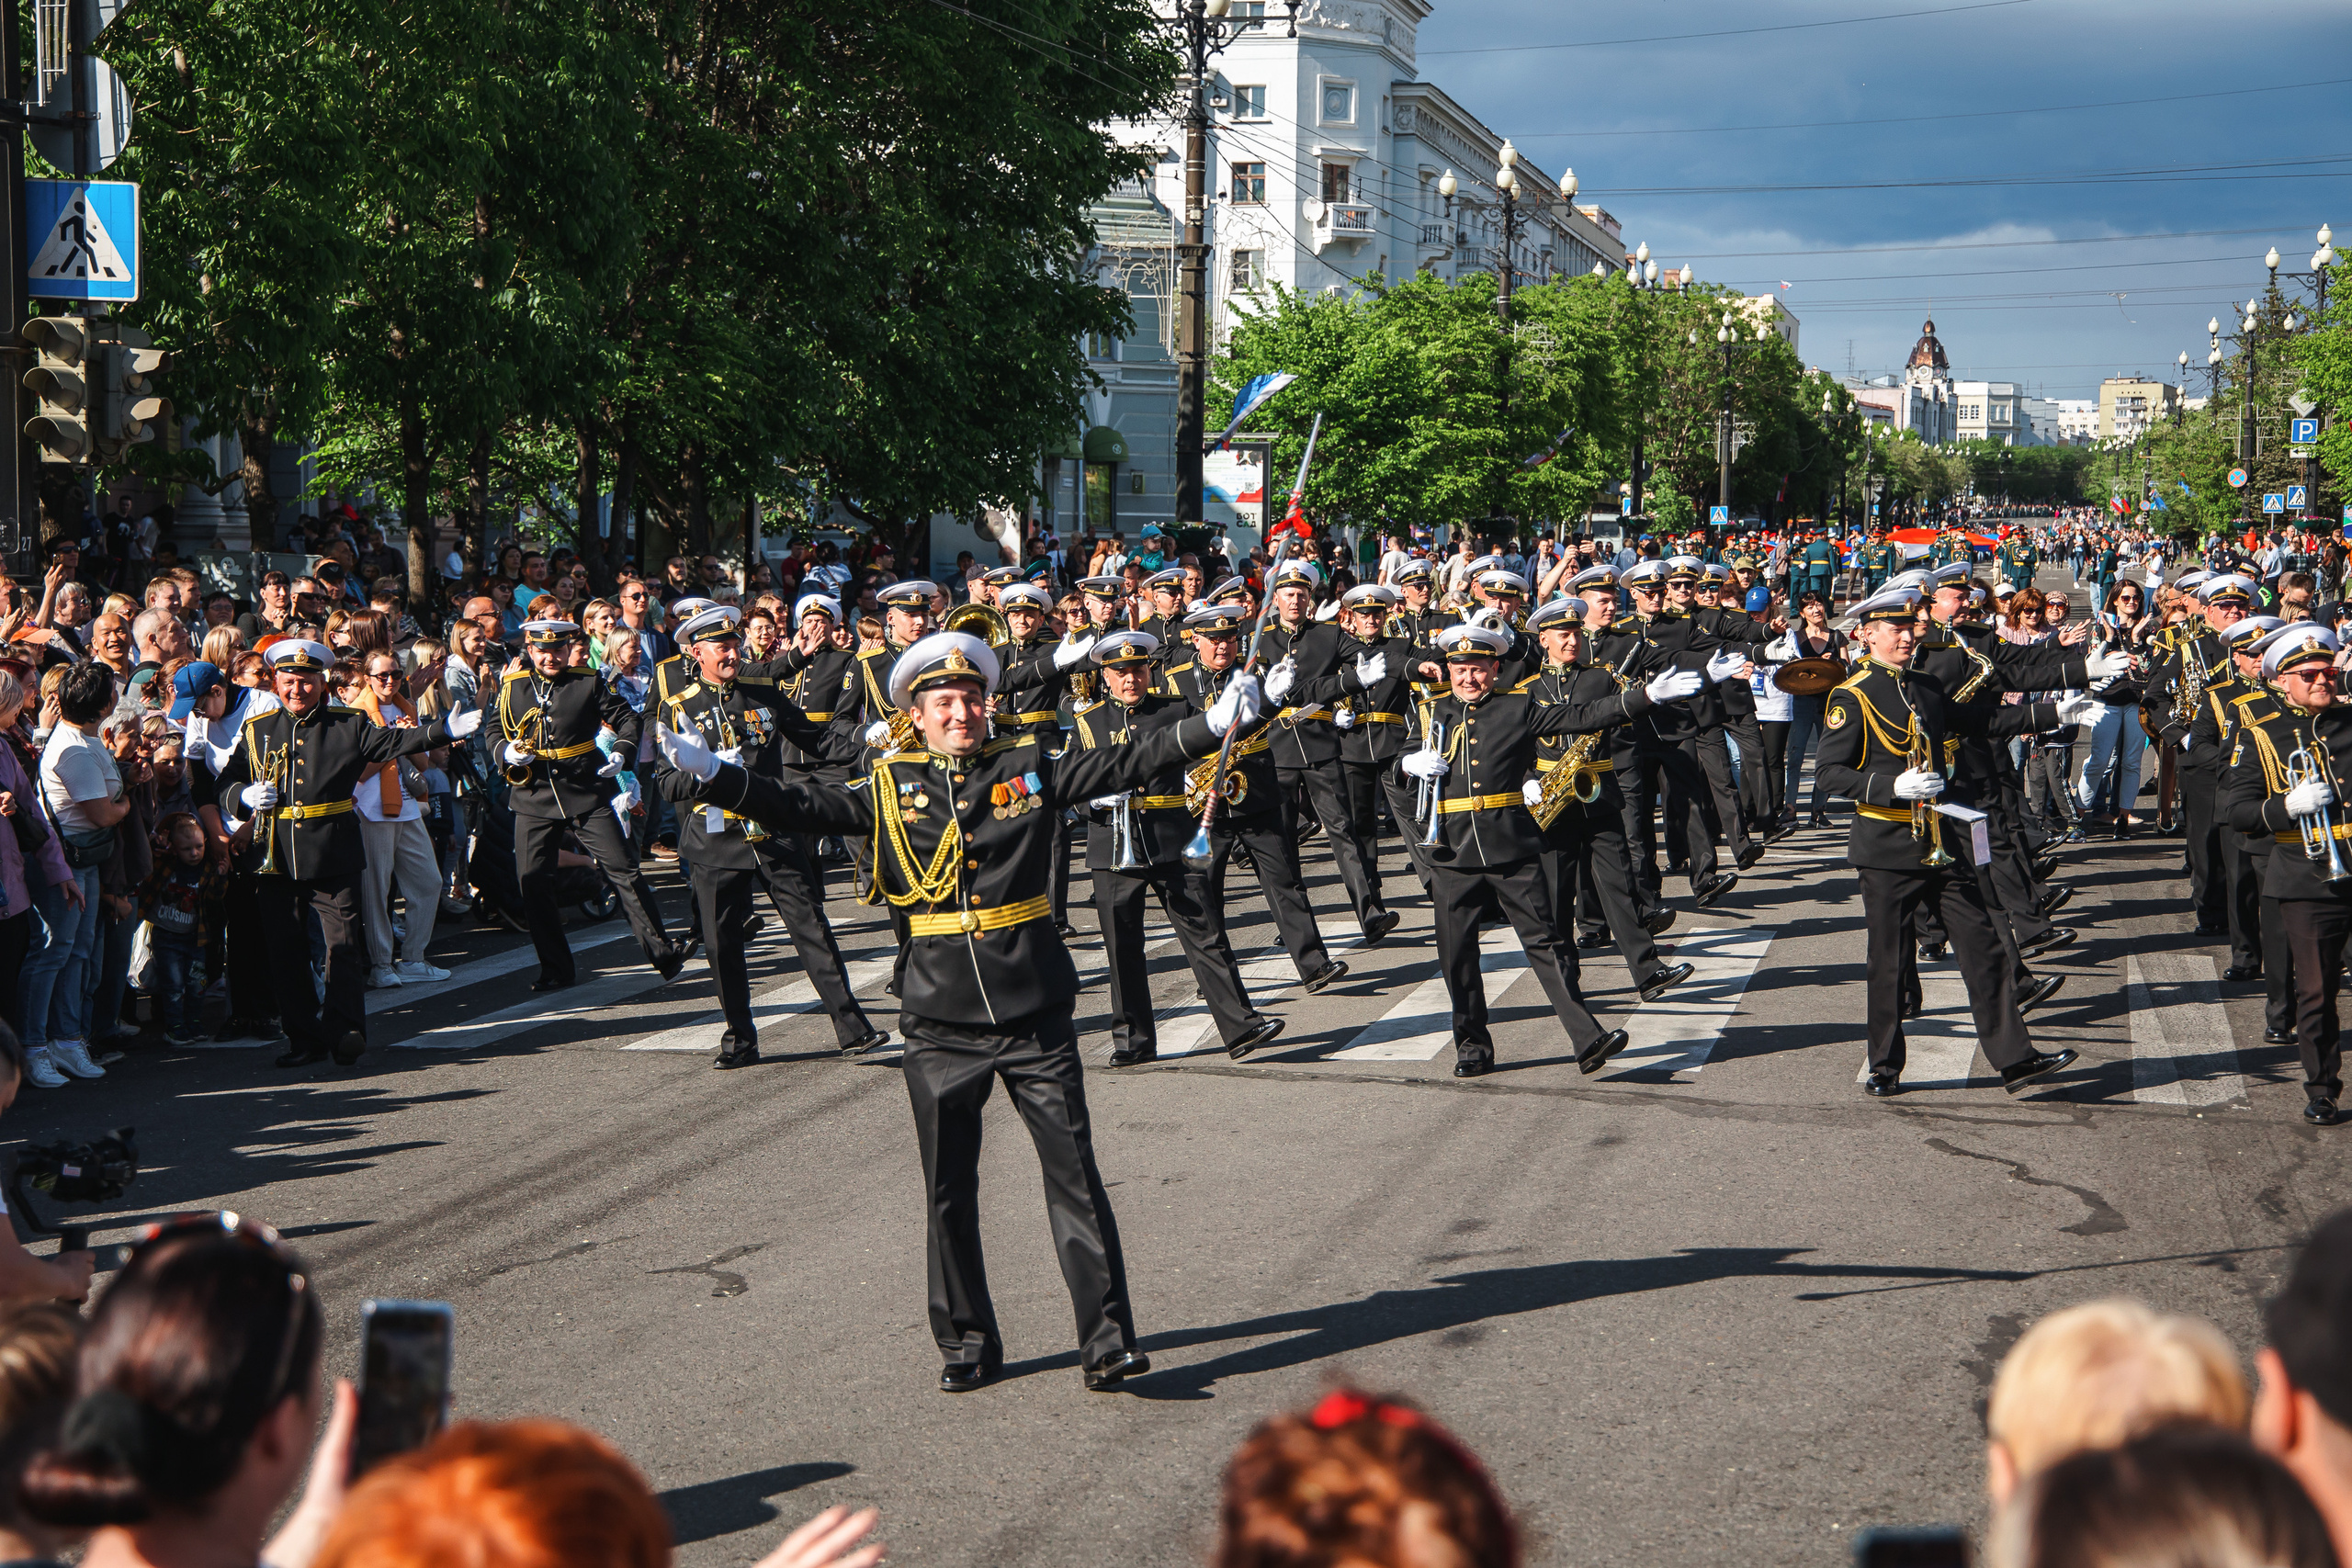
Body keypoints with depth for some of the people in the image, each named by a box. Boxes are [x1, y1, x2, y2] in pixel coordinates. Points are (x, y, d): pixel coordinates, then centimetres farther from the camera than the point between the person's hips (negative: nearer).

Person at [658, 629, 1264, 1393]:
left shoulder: (1029, 770, 5)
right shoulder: (889, 788, 5)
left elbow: (1124, 764, 3)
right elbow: (800, 808, -1)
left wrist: (1212, 725, -6)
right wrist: (713, 774, -13)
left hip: (1034, 1013, -1)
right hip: (941, 1021, 1)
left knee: (1074, 1174, -2)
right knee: (949, 1192, 8)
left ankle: (1107, 1340, 3)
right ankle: (967, 1344, 21)